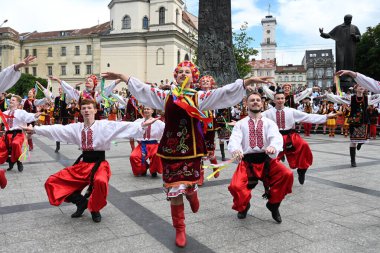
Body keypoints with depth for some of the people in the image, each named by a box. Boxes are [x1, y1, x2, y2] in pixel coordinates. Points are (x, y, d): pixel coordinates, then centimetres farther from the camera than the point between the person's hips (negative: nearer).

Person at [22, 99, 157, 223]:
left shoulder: (105, 125, -6)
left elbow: (124, 126, -16)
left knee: (101, 182, -40)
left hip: (99, 163, -5)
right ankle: (82, 202, 13)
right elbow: (56, 129, 7)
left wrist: (142, 125, -29)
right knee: (52, 182, 0)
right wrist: (34, 129, 3)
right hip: (82, 164, 5)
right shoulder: (76, 127, 7)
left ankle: (94, 208, -6)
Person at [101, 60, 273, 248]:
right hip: (170, 147, 1)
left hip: (191, 148, -1)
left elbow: (225, 92, -5)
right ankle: (179, 229, 22)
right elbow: (142, 89, 12)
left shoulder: (199, 97, 4)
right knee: (174, 189, 4)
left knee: (189, 185, 8)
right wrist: (121, 76, 8)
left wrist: (249, 81, -15)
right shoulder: (166, 96, 10)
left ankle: (191, 194, 50)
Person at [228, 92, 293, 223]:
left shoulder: (269, 122, 11)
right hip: (247, 161, -1)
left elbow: (276, 137, -10)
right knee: (235, 186, -25)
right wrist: (236, 150, -33)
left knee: (287, 174, -25)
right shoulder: (240, 124, 10)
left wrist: (273, 147, -36)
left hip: (267, 160, 1)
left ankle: (273, 204, 5)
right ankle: (244, 206, 14)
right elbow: (234, 139, -8)